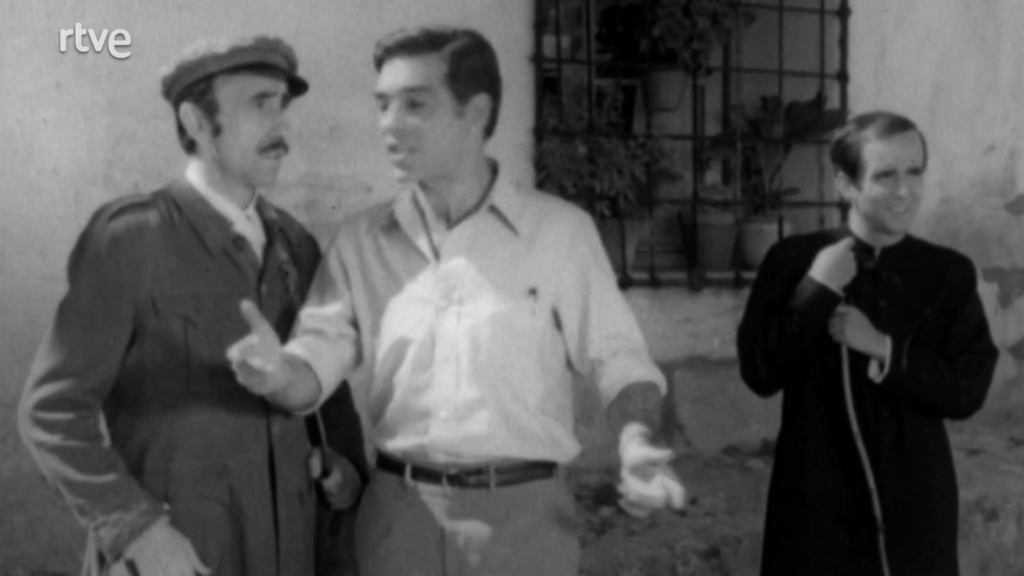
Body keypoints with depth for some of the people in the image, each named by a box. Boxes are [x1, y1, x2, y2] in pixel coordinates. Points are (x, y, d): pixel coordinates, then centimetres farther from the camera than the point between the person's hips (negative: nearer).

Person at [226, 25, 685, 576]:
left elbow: (615, 355, 0)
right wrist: (278, 373, -25)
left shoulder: (560, 229, -2)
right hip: (398, 512, 2)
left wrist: (638, 439, -19)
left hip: (523, 512, -1)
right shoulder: (361, 238, 4)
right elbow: (321, 355, -2)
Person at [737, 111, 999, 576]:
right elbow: (759, 374, -9)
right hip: (816, 496, -1)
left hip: (915, 501, 2)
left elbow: (969, 389, -5)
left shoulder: (949, 272, -1)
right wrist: (814, 291, -17)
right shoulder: (794, 260, -4)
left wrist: (885, 348, -17)